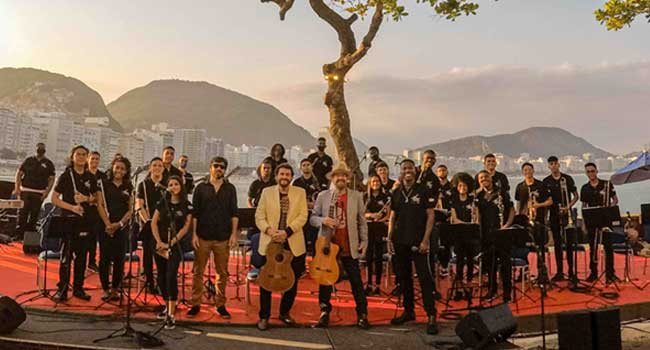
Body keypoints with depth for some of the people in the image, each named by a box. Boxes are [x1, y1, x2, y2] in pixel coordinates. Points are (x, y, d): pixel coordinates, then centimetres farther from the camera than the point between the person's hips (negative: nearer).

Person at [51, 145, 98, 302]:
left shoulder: (90, 177, 8)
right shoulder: (66, 176, -2)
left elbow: (96, 198, 16)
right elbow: (54, 199, -5)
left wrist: (87, 199, -6)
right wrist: (72, 207, -17)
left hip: (84, 220, 4)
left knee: (82, 256, 8)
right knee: (66, 256, -3)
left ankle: (78, 288, 17)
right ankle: (62, 289, 4)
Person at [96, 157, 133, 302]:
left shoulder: (129, 187, 9)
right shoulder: (104, 183, 4)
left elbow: (130, 210, 6)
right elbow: (100, 205, -1)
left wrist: (119, 224, -8)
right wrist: (108, 223, -11)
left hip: (122, 227, 2)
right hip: (105, 226, -2)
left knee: (119, 259, 2)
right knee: (105, 258, 0)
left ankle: (115, 289, 12)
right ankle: (105, 289, 8)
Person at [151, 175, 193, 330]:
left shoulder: (187, 206, -1)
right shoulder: (162, 203, 6)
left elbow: (186, 227, -5)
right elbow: (154, 223, 4)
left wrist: (171, 243, -11)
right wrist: (159, 242, -7)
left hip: (176, 245, -3)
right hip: (160, 244, 3)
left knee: (171, 276, -14)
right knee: (161, 277, 9)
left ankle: (171, 315, -14)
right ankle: (167, 306, 29)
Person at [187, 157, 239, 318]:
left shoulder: (230, 189, 7)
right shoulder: (201, 188, 5)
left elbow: (234, 213, 4)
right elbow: (194, 213, 3)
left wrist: (234, 234, -4)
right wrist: (194, 234, -4)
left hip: (223, 238, 1)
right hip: (203, 237, 0)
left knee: (222, 273, 6)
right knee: (198, 272, 5)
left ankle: (220, 305, 17)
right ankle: (195, 304, 15)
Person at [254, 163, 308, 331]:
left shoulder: (300, 192, 4)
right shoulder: (267, 192, 5)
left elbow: (302, 216, -5)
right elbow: (259, 216, 1)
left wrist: (287, 231, -17)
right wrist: (268, 229, -17)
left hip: (293, 244, 1)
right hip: (269, 243, -1)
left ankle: (285, 312, 29)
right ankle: (264, 316, 16)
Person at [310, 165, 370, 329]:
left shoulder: (356, 196, 6)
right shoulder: (323, 196, 5)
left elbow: (362, 221, 6)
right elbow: (312, 218, 5)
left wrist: (364, 241, -2)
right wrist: (323, 220, -16)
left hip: (350, 246, 0)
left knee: (356, 281, 1)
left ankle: (362, 315, 11)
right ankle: (325, 313, 20)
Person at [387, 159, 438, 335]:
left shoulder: (424, 191, -2)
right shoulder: (396, 193, 10)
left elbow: (430, 216, -4)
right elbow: (392, 217, 13)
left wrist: (425, 240, -12)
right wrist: (389, 238, 4)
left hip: (418, 241, -4)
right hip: (400, 241, 5)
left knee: (425, 277, -7)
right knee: (404, 276, 11)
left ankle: (431, 316, -3)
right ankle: (408, 311, 23)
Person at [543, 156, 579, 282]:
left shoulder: (567, 178, 3)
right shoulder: (546, 181, 5)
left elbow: (576, 196, 5)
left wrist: (568, 206, -11)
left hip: (567, 214, -1)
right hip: (554, 216, 1)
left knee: (569, 243, 0)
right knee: (557, 244, 4)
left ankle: (571, 271, 8)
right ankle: (559, 272, 9)